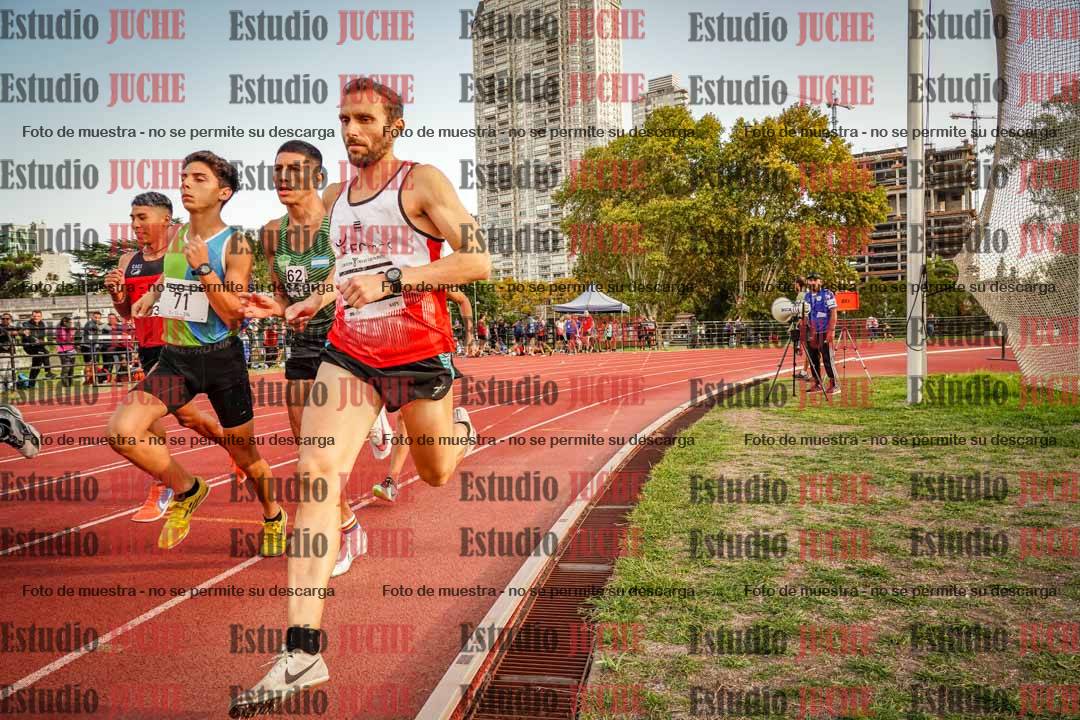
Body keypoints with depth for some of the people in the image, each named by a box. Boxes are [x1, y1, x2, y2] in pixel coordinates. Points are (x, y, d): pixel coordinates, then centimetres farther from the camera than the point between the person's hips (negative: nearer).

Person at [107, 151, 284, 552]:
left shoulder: (235, 246, -10)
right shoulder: (174, 237, 6)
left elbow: (233, 315, -16)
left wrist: (203, 267, -23)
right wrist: (151, 294, 8)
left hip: (221, 359, -4)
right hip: (175, 357, 4)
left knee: (245, 455, 11)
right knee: (121, 431, -19)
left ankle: (273, 518, 40)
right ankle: (186, 491, 6)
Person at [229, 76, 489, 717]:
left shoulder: (423, 182, -7)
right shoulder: (335, 198, 12)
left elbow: (479, 262, -16)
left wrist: (391, 280, -23)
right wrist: (321, 297, 13)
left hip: (420, 357, -4)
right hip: (349, 354, 4)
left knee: (436, 474, 16)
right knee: (315, 470, -17)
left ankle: (461, 427, 57)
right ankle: (304, 652, -19)